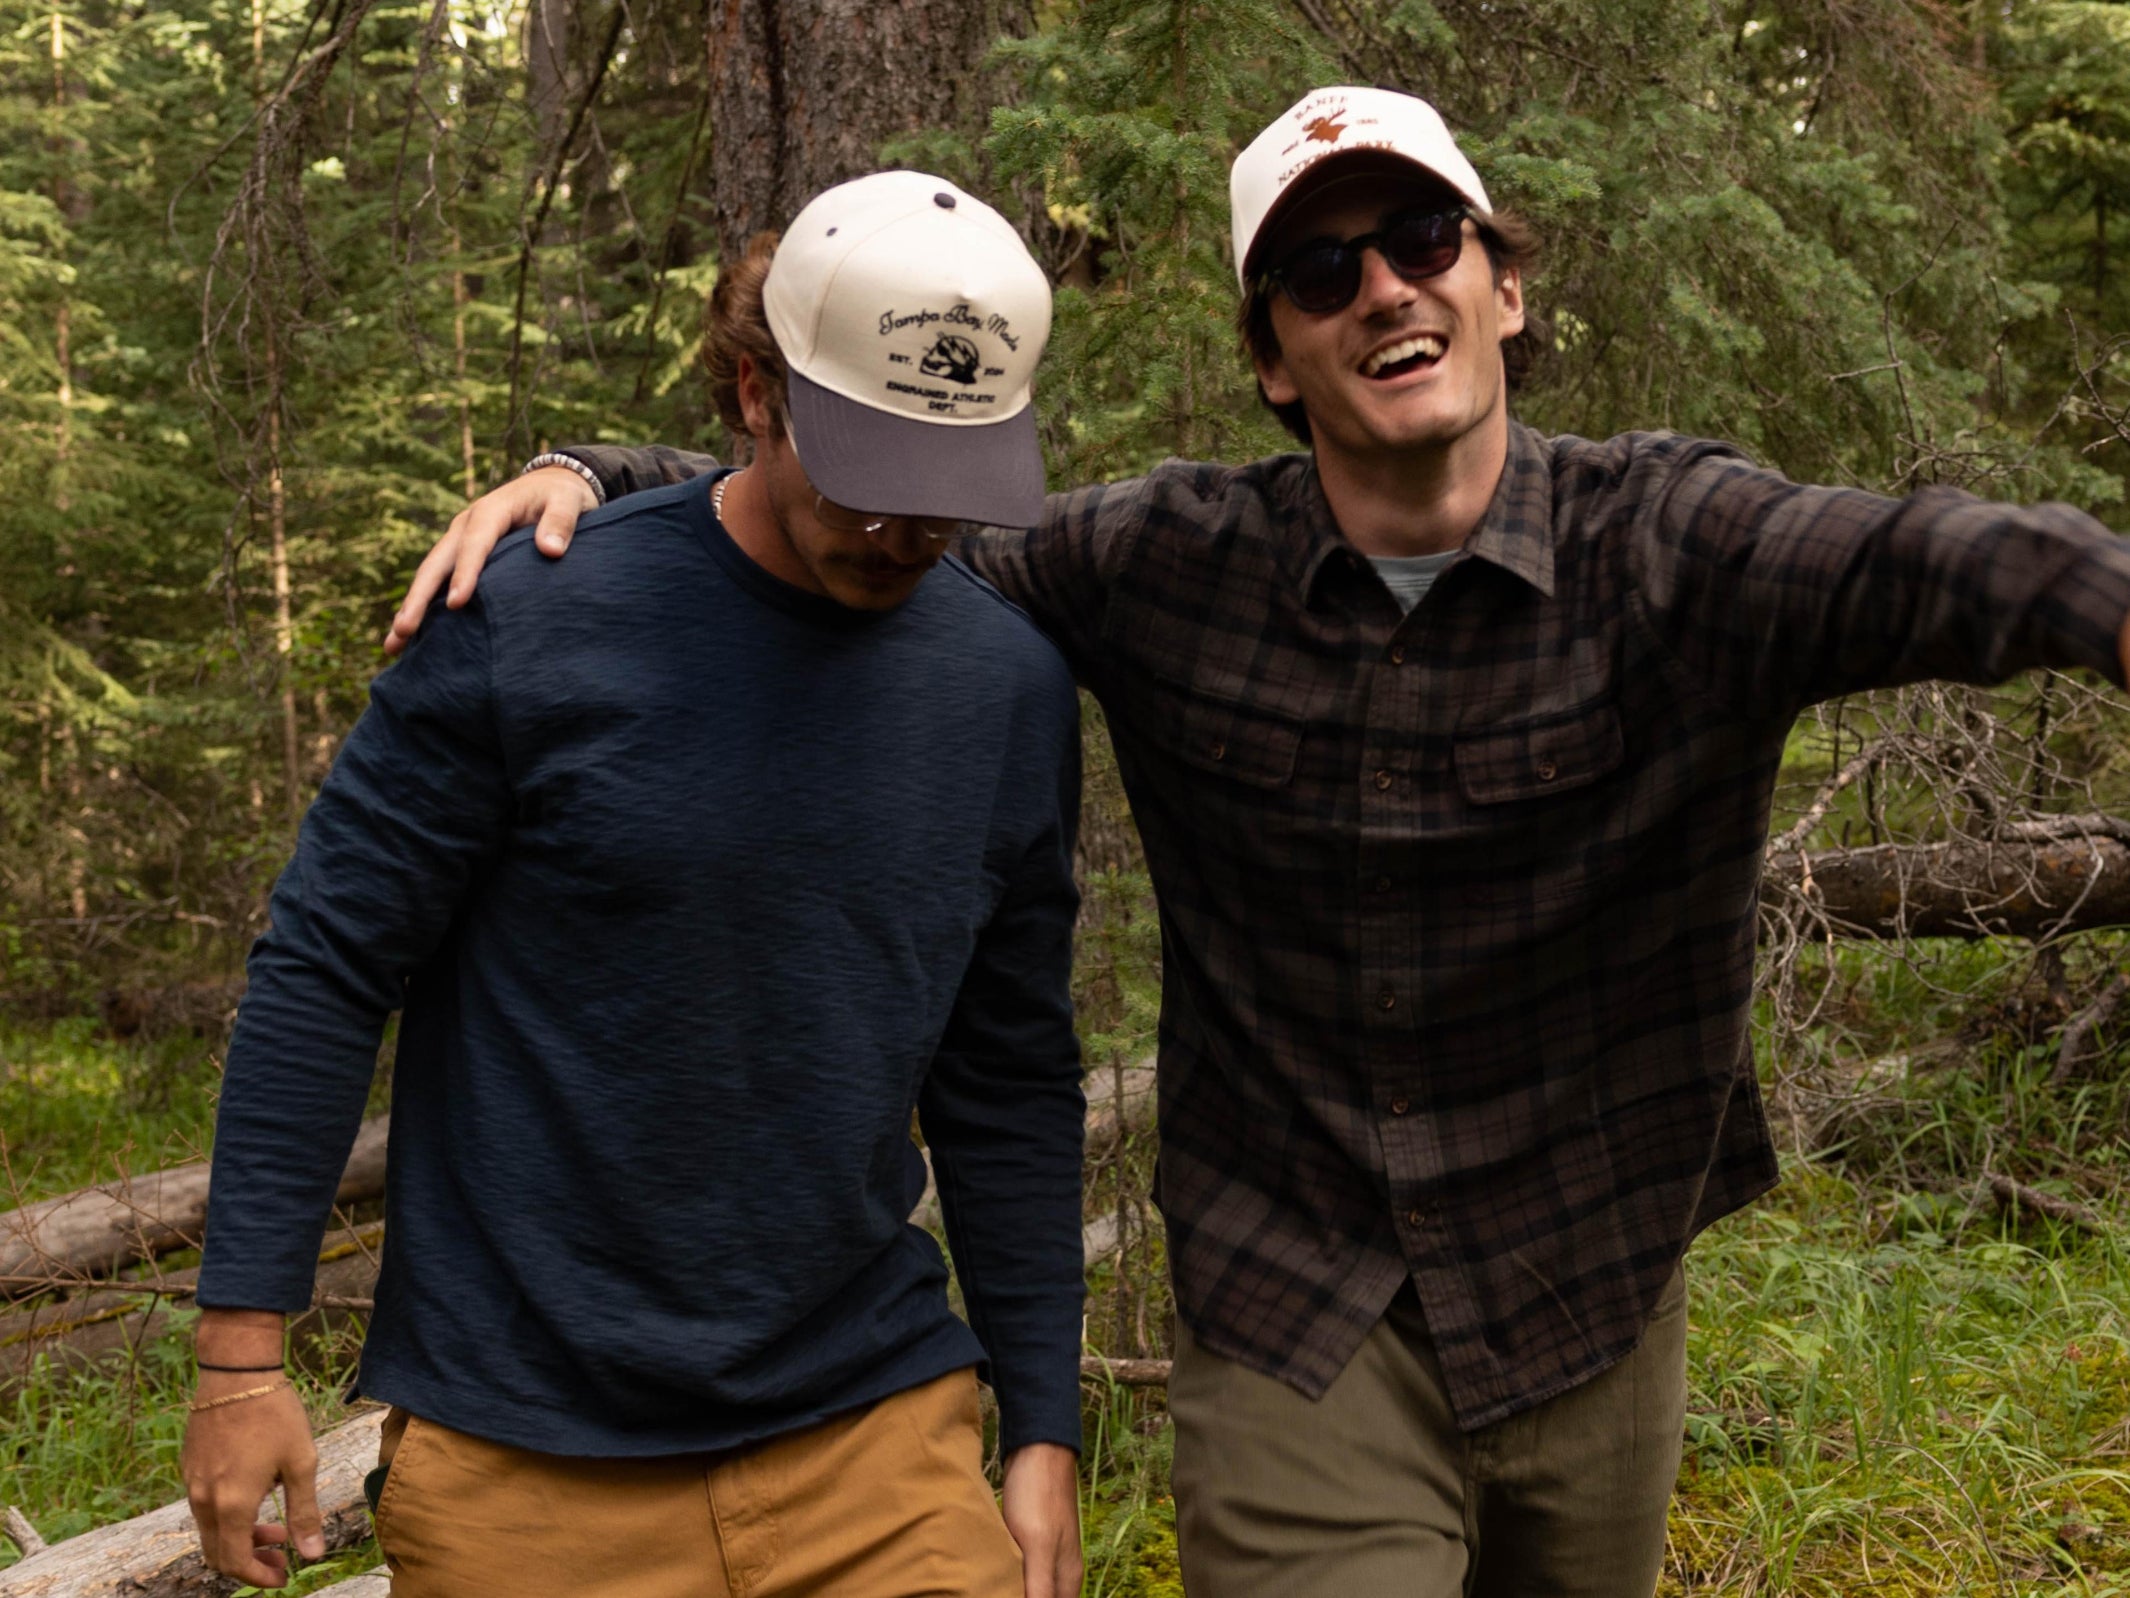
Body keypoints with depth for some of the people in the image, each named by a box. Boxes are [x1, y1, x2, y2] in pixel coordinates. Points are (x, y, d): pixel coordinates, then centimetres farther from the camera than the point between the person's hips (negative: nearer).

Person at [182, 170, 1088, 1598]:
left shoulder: (1015, 686, 0)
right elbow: (325, 972, -5)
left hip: (874, 1434, 3)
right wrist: (244, 1357, -7)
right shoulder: (533, 624, -12)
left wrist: (1046, 1432, 7)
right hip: (523, 1468, -2)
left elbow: (1010, 1088, 7)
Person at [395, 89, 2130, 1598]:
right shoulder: (1173, 565, -6)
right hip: (1298, 1341, -1)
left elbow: (1923, 562, -31)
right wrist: (585, 476, -10)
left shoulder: (1667, 544, -12)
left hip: (1594, 1317, 1)